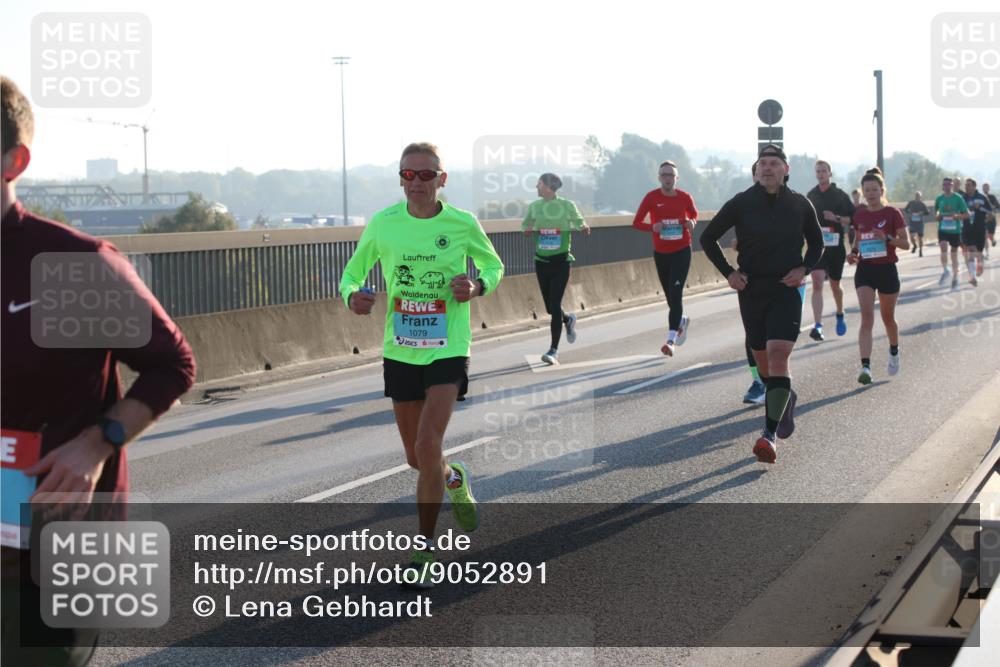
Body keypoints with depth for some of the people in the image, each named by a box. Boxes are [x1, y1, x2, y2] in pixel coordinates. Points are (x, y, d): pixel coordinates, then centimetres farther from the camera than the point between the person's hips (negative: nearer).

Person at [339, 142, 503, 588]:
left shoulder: (463, 224, -6)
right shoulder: (382, 224, -3)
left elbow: (494, 266, 10)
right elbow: (353, 272, 9)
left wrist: (477, 287, -12)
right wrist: (353, 295, -15)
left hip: (448, 350, -3)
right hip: (400, 351, 3)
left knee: (428, 446, -16)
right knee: (416, 458, 11)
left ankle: (424, 550, -2)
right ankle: (454, 479, 48)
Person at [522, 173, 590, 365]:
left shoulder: (567, 206, -5)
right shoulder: (534, 206, 4)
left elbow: (578, 221, 7)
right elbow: (526, 225, 15)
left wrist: (583, 227, -16)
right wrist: (528, 229, -8)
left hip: (561, 261, -4)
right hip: (541, 261, 4)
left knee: (555, 305, -10)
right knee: (550, 307, 9)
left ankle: (554, 350, -3)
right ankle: (568, 320, 45)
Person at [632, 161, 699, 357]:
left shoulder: (685, 197, -4)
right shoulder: (651, 197, -7)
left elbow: (694, 214, 15)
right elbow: (637, 222, -5)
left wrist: (692, 222, -8)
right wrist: (652, 227, -24)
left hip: (682, 252, -2)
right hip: (661, 253, 2)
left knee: (675, 293, -14)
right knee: (670, 296, 10)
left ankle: (671, 340, -18)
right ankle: (682, 321, 44)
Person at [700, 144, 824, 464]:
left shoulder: (800, 205, 1)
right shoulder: (740, 203, -2)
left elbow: (816, 241, 17)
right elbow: (708, 238, 8)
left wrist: (804, 269, -1)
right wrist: (728, 272, -3)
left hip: (787, 291, -2)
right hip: (751, 290, 2)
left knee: (777, 355, -17)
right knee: (762, 360, 12)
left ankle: (770, 434, -19)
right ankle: (785, 399, 44)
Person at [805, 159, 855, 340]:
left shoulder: (840, 195, -1)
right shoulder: (811, 195, 8)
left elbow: (852, 220, -3)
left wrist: (836, 218, -18)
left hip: (835, 246, -1)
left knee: (835, 285, 13)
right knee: (817, 283, -14)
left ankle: (840, 315, 41)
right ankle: (818, 326, -21)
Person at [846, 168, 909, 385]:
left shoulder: (892, 214, -6)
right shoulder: (859, 215, 5)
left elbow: (906, 243, -6)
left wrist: (887, 238, -23)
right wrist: (854, 252, -2)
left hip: (887, 269, -2)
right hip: (865, 270, 2)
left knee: (887, 317, 14)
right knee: (867, 318, -13)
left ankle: (894, 352, 43)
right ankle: (865, 366, -22)